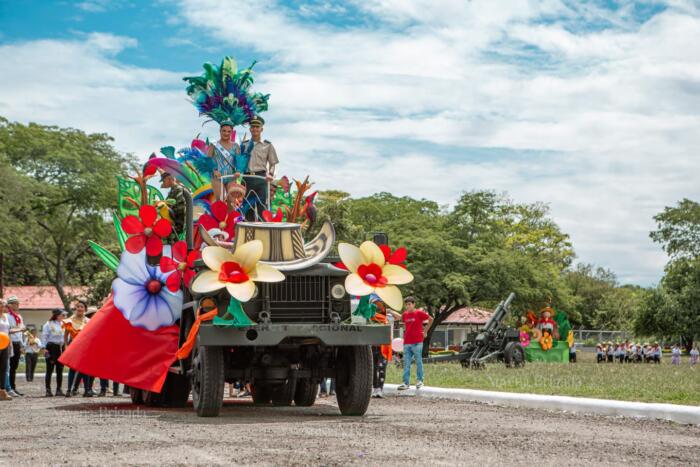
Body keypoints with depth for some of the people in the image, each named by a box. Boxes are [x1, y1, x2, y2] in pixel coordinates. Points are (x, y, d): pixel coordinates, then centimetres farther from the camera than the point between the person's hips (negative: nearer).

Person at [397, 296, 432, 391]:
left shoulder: (419, 313, -5)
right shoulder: (404, 314, 9)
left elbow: (430, 319, 1)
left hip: (417, 342, -5)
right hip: (406, 342, 5)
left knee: (418, 362, 2)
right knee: (406, 364, 4)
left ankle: (419, 381, 12)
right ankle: (406, 383, 6)